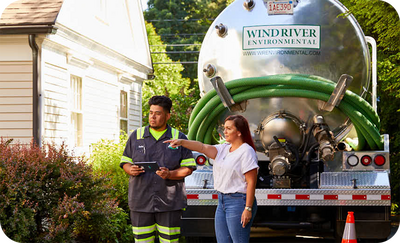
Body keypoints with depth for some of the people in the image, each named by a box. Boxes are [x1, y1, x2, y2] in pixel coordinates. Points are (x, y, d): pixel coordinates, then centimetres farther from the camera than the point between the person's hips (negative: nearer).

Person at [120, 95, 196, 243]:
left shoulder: (179, 138, 5)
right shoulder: (136, 136, 10)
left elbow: (188, 168, 2)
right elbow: (125, 163, 14)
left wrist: (170, 174, -16)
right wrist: (131, 170, -10)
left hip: (169, 202, -1)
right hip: (141, 201, 1)